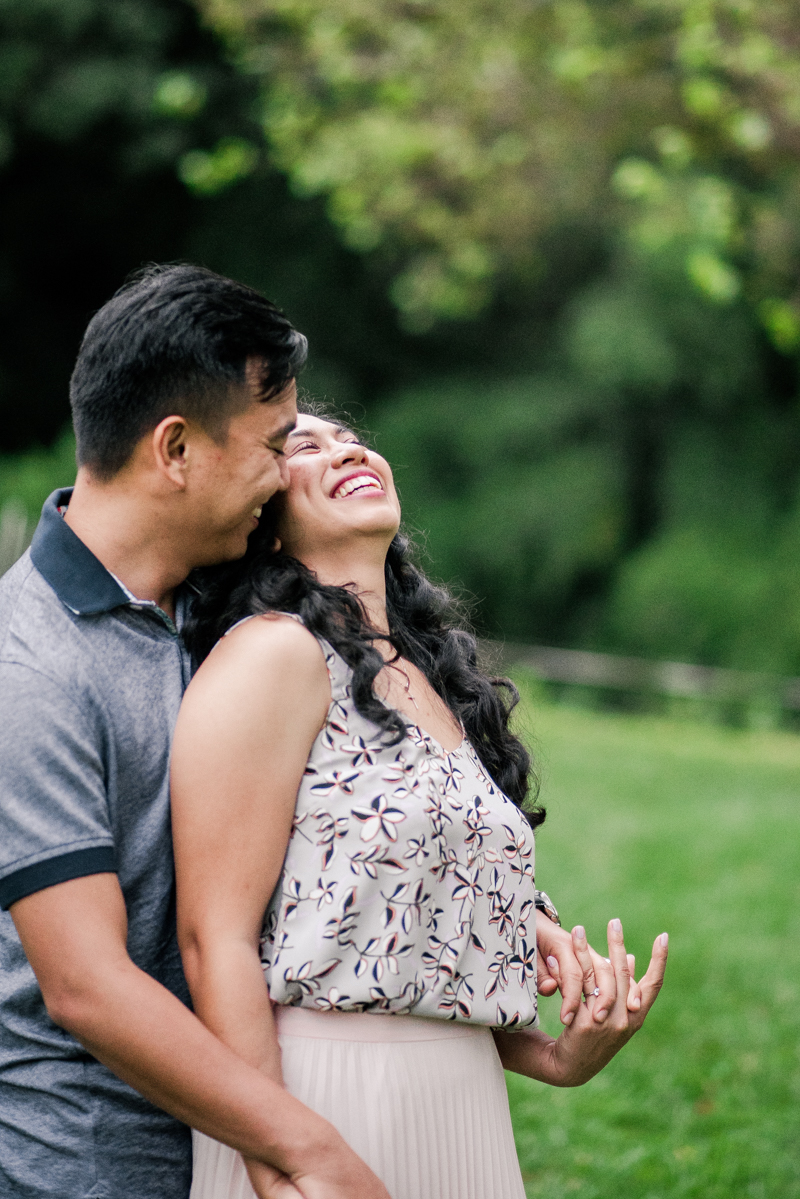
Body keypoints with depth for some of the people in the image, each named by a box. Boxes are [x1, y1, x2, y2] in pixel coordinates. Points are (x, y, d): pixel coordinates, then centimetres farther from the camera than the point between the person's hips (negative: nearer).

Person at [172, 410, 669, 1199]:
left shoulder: (435, 678, 15)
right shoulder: (273, 652, -8)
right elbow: (217, 938, -15)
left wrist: (559, 1058, 3)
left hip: (460, 1106, 7)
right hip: (319, 1104, -7)